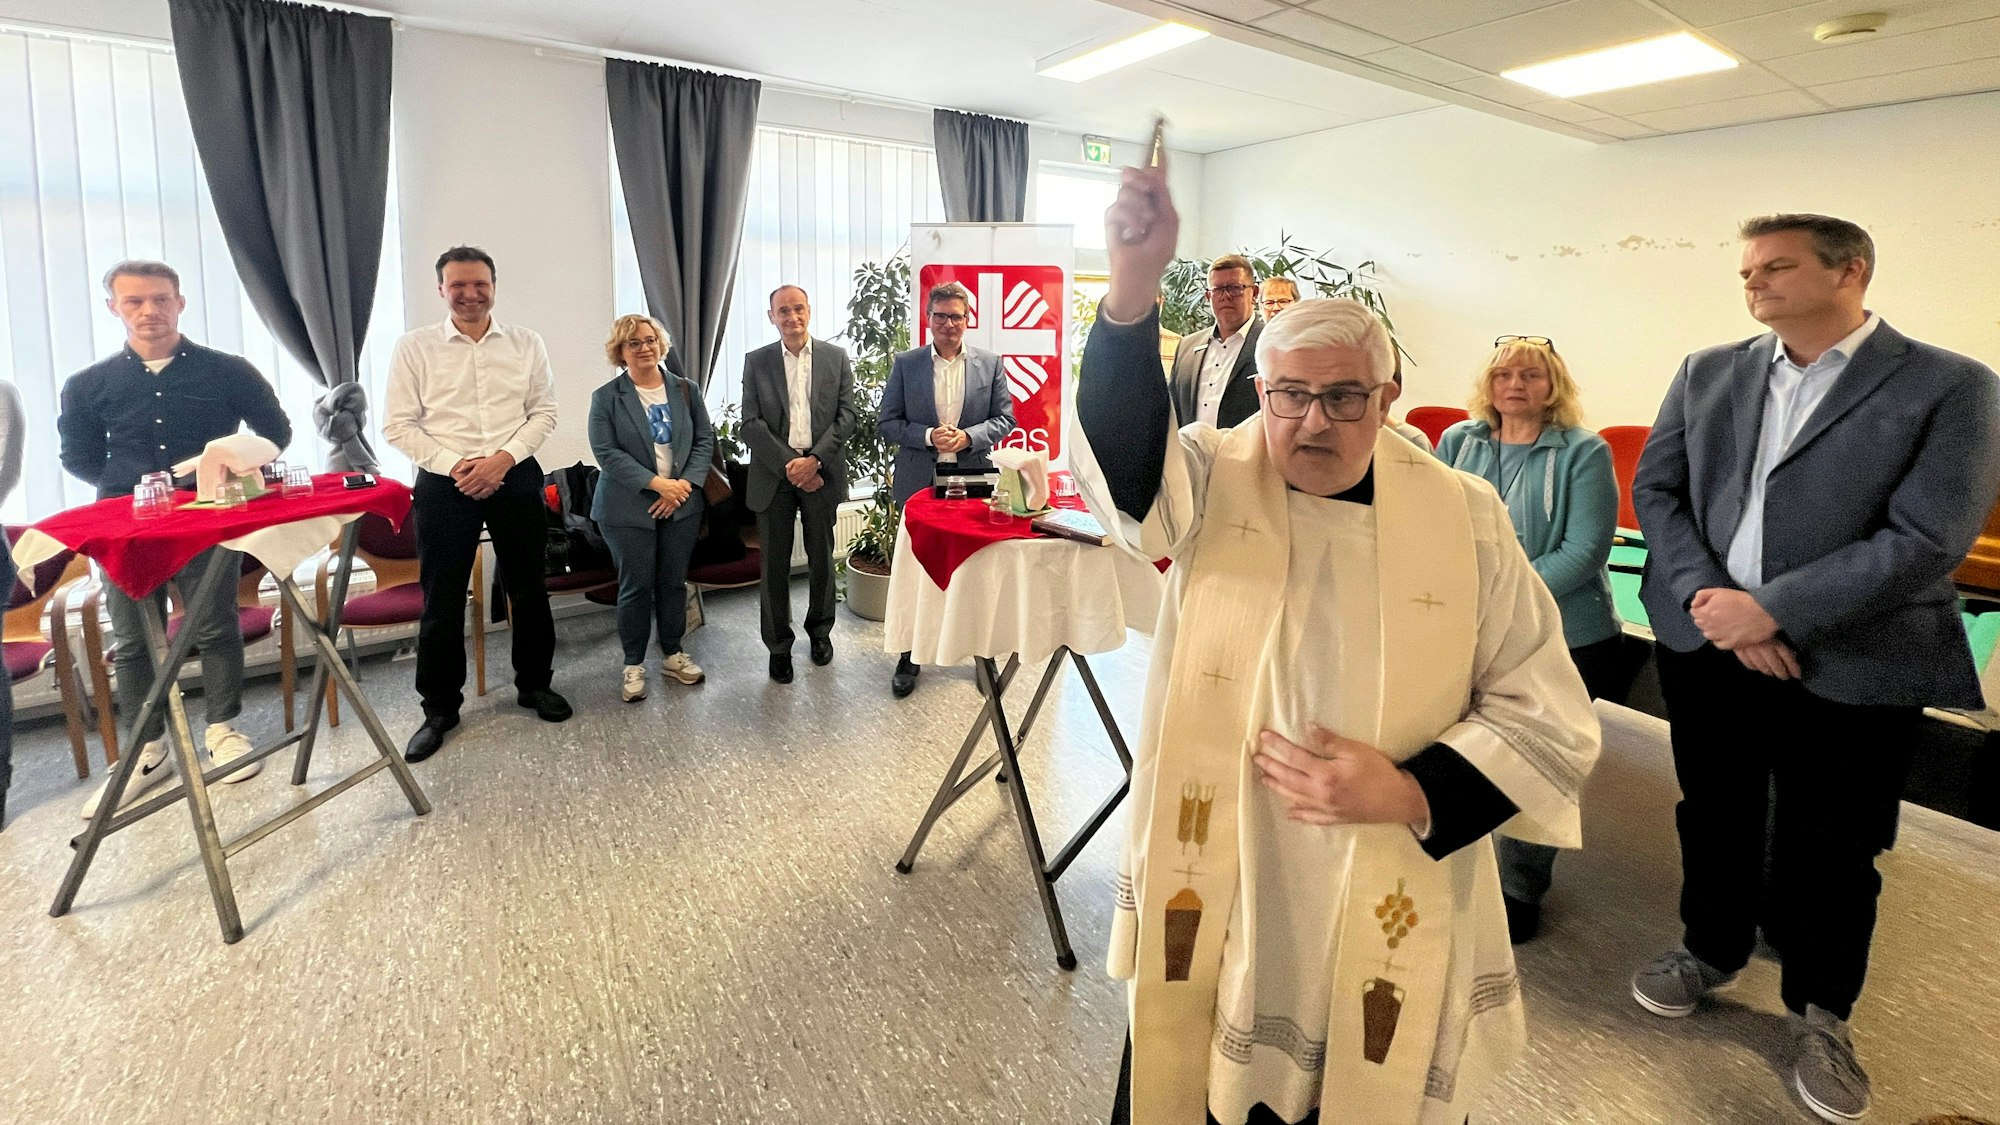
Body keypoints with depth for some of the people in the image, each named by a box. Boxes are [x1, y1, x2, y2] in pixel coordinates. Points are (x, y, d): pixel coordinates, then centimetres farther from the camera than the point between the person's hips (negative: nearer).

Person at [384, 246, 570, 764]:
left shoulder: (526, 343, 4)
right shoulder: (414, 347, 0)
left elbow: (544, 411, 3)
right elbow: (398, 424, -2)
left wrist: (504, 458, -11)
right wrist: (454, 465, -13)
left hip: (514, 477, 2)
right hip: (445, 483, -1)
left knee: (528, 587, 11)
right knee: (442, 599, 4)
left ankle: (534, 683, 29)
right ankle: (439, 707, 18)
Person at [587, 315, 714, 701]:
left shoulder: (686, 390, 8)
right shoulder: (606, 397, -2)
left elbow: (705, 440, 6)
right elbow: (606, 452, -10)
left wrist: (685, 484, -9)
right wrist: (657, 483, -18)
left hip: (681, 505, 3)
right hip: (629, 508, -3)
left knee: (674, 583, 9)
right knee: (636, 587, 2)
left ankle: (672, 655, 24)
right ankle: (634, 665, 15)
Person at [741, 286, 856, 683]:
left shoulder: (836, 358, 5)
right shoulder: (756, 362, 4)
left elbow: (846, 416, -1)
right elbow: (751, 424, -3)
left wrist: (814, 460, -13)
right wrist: (789, 465, -13)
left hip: (820, 472, 1)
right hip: (773, 475, 0)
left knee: (821, 558, 11)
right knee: (775, 564, 4)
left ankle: (820, 630, 31)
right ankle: (778, 646, 16)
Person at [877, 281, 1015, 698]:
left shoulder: (990, 363, 4)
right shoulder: (906, 364, 3)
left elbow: (1005, 418, 4)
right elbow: (888, 424, 1)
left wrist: (968, 436, -14)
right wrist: (929, 436, -15)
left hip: (974, 479, 0)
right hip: (920, 481, 0)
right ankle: (910, 656, 20)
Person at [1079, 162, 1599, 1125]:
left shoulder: (1462, 516, -2)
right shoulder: (1213, 485, -4)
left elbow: (1548, 713, -1)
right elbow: (1116, 450, -26)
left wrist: (1411, 794, -15)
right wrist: (1132, 288, -40)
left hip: (1393, 925, 1)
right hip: (1210, 903, 0)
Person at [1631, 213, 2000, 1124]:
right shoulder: (1707, 373, 4)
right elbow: (1654, 488, 0)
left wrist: (1770, 609, -20)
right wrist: (1711, 600, -13)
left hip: (1852, 670, -3)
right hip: (1705, 647, 3)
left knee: (1829, 854, 12)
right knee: (1712, 818, 19)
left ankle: (1820, 1013, 35)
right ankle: (1710, 950, 42)